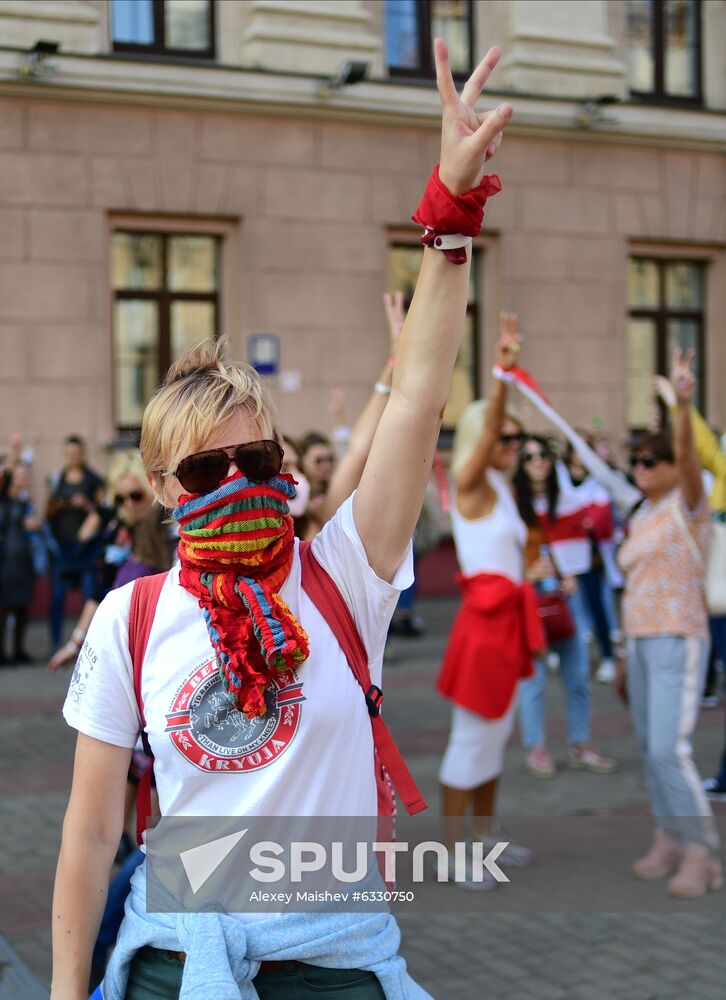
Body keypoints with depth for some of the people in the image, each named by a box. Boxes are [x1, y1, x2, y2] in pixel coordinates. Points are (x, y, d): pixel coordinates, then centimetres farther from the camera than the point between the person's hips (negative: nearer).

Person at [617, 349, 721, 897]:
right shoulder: (643, 516, 14)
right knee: (651, 746, 10)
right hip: (643, 642, 8)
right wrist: (629, 652, 18)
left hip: (680, 642, -8)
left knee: (670, 750, -14)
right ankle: (669, 841, 21)